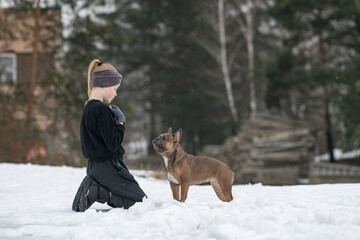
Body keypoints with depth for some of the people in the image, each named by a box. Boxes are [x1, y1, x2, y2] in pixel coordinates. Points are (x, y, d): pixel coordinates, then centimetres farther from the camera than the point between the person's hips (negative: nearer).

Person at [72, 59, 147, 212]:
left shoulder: (88, 108, 11)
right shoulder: (102, 110, -18)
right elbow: (113, 144, -21)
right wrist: (121, 122, -7)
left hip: (95, 164, 9)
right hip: (107, 167, -9)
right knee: (140, 201, -1)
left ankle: (93, 187, 4)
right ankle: (99, 192, -10)